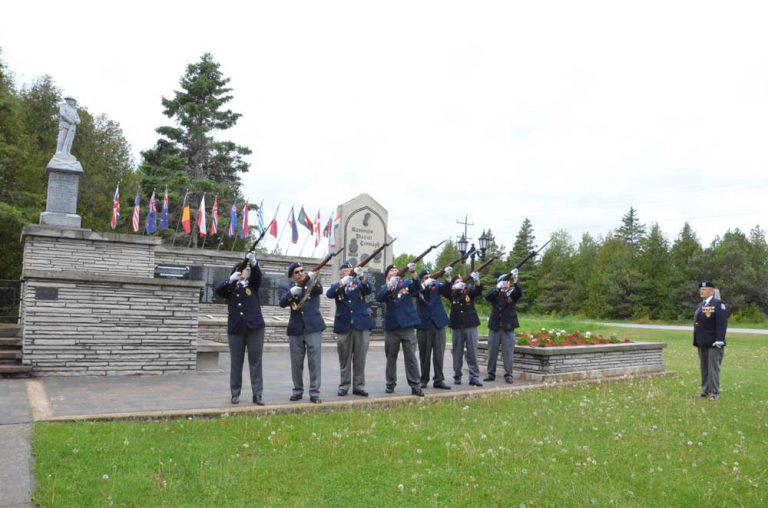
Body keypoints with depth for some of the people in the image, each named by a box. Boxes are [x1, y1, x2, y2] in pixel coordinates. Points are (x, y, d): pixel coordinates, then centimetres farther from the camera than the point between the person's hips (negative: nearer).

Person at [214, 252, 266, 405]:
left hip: (255, 327, 0)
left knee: (255, 361, 0)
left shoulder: (253, 284, 9)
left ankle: (257, 395, 2)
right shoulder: (229, 287, 9)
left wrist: (254, 262, -31)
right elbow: (217, 290, -10)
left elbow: (257, 275, -11)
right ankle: (235, 394, 15)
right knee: (236, 362, 7)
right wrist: (231, 280, -26)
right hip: (235, 329, 0)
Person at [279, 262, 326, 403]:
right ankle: (298, 391, 21)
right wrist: (292, 292, -25)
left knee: (314, 360, -3)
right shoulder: (289, 287, 8)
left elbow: (320, 290, -17)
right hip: (295, 329, 2)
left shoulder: (312, 283, 4)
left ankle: (314, 392, 1)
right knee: (296, 362, 8)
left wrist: (313, 280, -36)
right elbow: (282, 302, -7)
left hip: (313, 327, -2)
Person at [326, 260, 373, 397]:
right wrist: (341, 283, -27)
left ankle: (359, 386, 11)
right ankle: (344, 386, 14)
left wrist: (363, 277, -30)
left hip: (361, 325, 0)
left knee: (360, 358, 4)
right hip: (343, 326, 0)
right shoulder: (337, 286, 9)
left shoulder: (359, 283, 10)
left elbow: (368, 290, -11)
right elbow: (329, 294, -12)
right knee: (344, 358, 5)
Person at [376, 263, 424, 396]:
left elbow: (417, 287, -14)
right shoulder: (384, 287, 6)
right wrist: (389, 287, -31)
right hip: (391, 326, 1)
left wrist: (413, 273, -33)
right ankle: (390, 384, 21)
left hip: (407, 325, -1)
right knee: (391, 357, 10)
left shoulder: (406, 283, 7)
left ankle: (415, 386, 1)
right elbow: (379, 298, -14)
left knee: (411, 356, -1)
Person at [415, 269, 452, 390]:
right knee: (424, 354, 6)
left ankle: (439, 380, 8)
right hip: (424, 325, -2)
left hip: (438, 323, 2)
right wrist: (424, 285, -29)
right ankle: (424, 379, 16)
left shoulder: (436, 286, 9)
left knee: (439, 354, 2)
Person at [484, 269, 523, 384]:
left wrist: (515, 280, -31)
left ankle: (508, 375, 6)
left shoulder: (513, 293, 5)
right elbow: (487, 297, -13)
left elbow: (520, 293, -16)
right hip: (494, 327, 2)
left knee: (508, 352, -1)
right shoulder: (495, 294, 8)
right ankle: (491, 373, 15)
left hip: (508, 327, -1)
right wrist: (497, 287, -28)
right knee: (492, 351, 7)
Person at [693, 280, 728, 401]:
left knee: (713, 368, -3)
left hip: (713, 343, -8)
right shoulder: (700, 305, 16)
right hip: (702, 343, 8)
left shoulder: (718, 304, -9)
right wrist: (696, 341, 18)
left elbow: (722, 323, -16)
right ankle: (705, 390, 19)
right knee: (704, 368, 12)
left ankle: (714, 392, 2)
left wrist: (719, 341, -21)